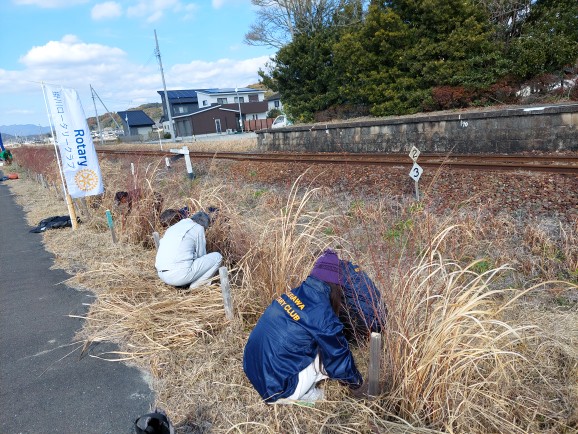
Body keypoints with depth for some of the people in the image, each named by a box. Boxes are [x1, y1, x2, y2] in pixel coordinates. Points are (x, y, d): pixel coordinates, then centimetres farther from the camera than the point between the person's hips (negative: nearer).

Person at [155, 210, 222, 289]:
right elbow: (201, 255, 7)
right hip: (181, 275, -8)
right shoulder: (198, 228, 2)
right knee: (217, 257, 5)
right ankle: (195, 286, 0)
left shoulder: (172, 228, 23)